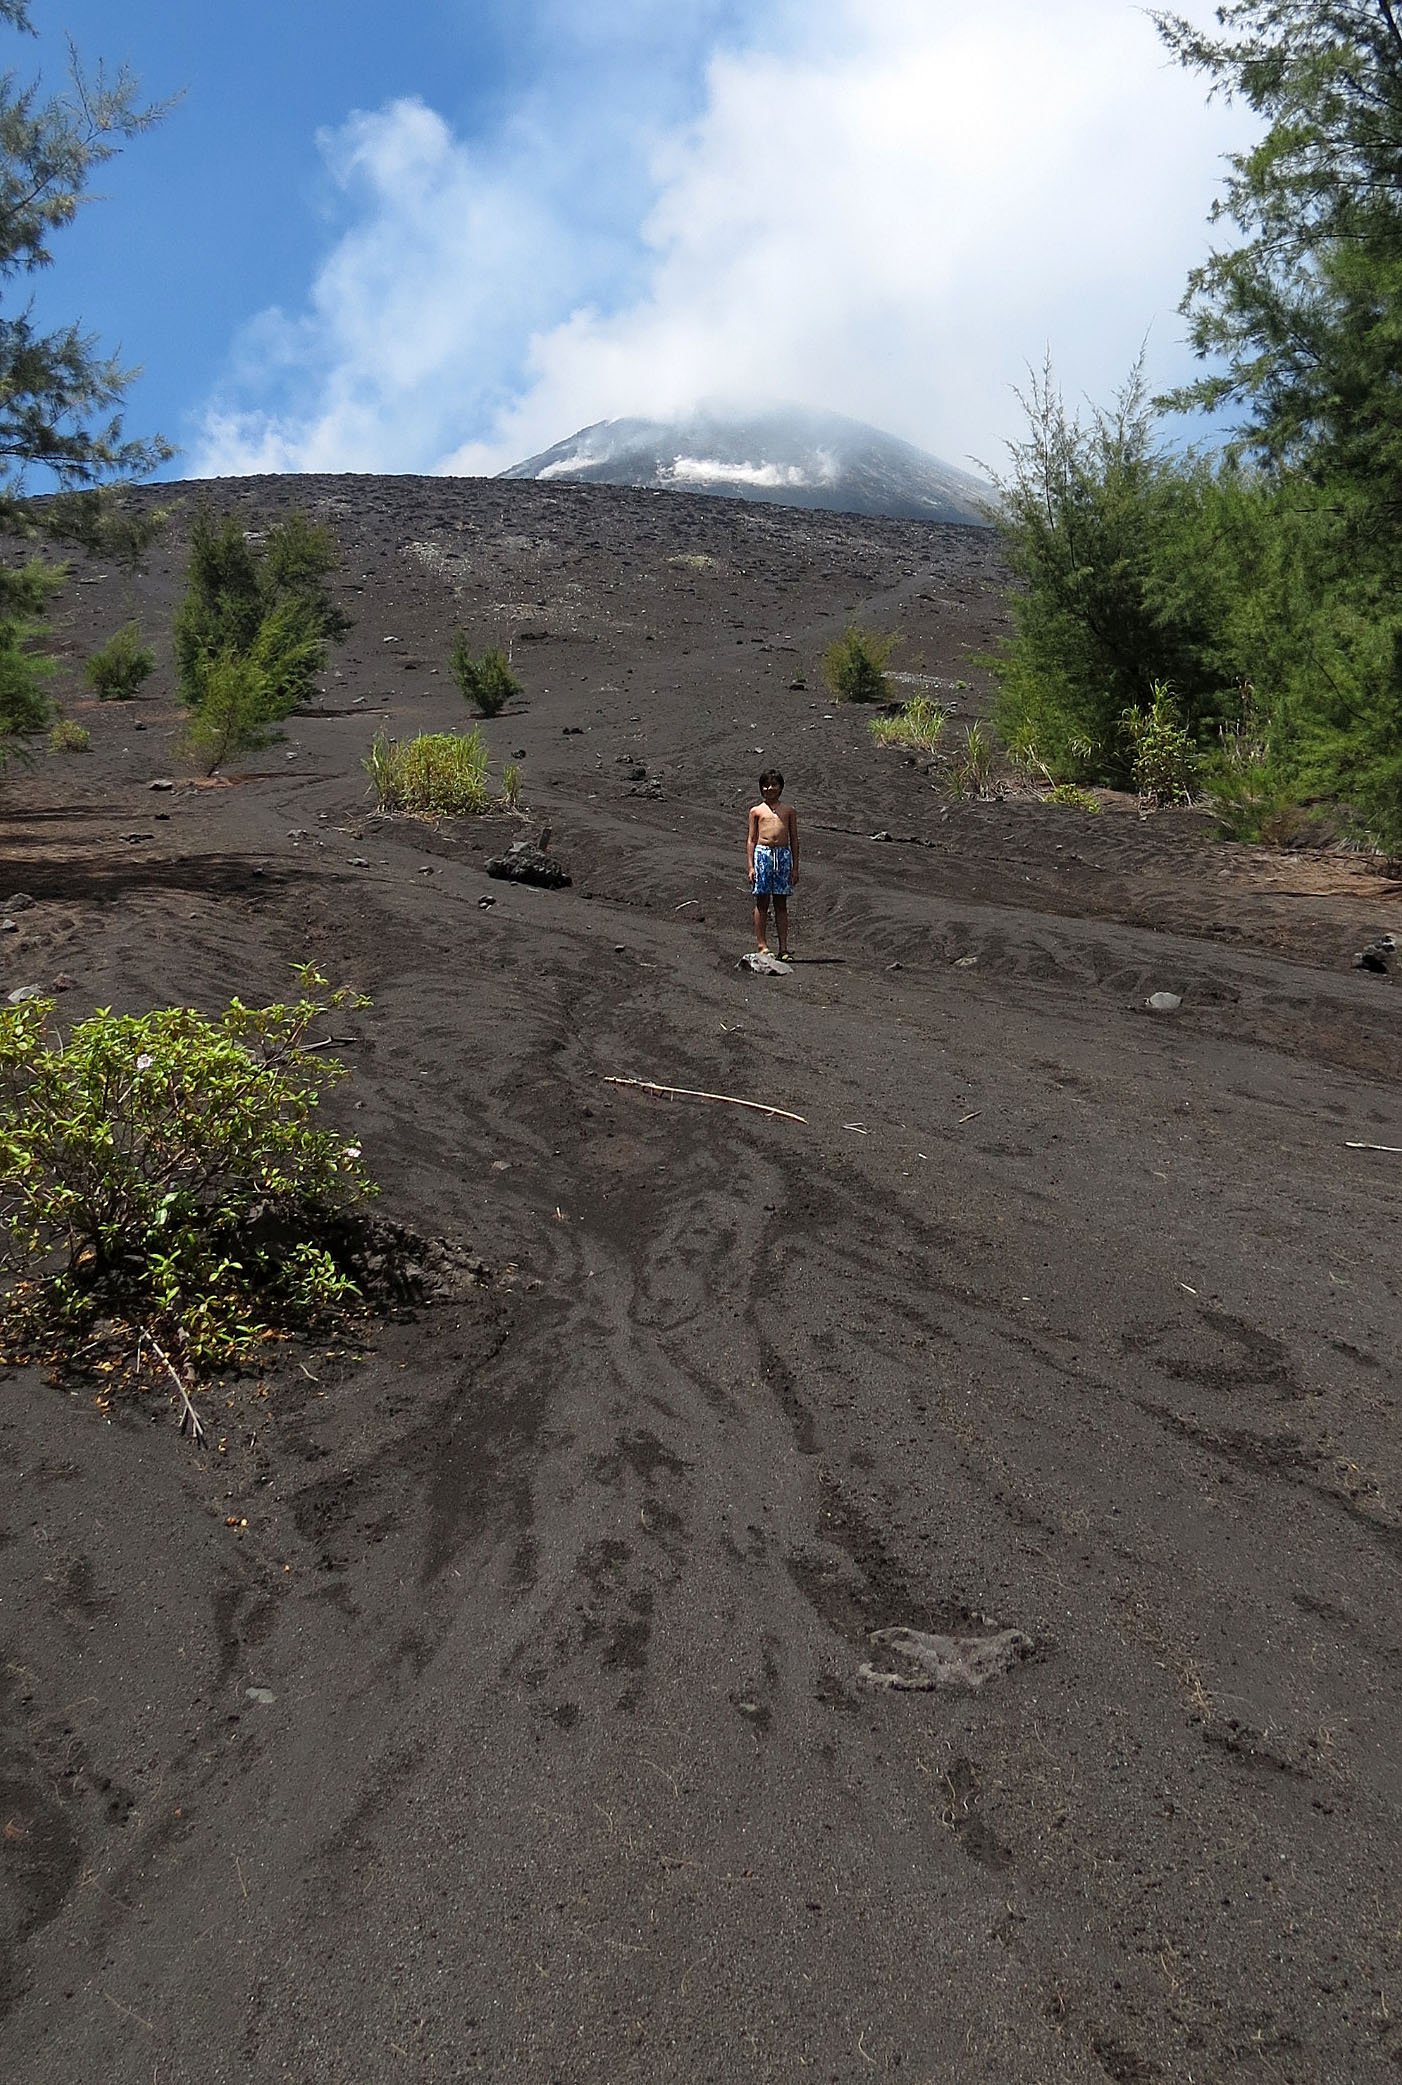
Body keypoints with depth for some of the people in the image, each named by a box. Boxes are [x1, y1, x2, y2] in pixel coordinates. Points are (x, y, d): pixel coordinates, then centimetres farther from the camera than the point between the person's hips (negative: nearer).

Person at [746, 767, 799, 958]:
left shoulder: (789, 810, 14)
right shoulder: (756, 810, 10)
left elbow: (794, 840, 14)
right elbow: (751, 840, 8)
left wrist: (795, 867, 9)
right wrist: (751, 866, -1)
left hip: (783, 855, 1)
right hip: (762, 854, -1)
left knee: (781, 904, 4)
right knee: (762, 902, 0)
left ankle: (783, 947, 6)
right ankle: (762, 945, 5)